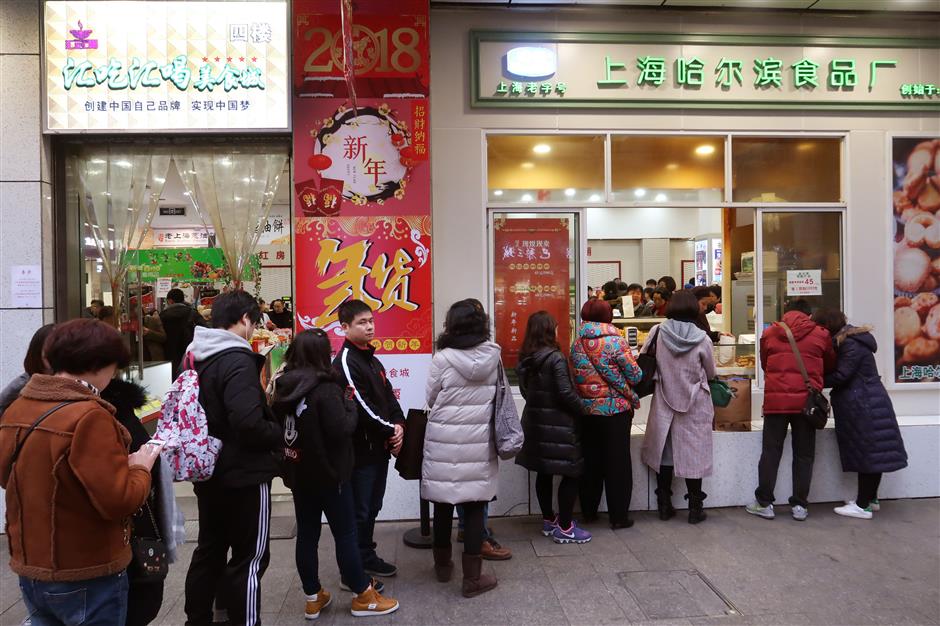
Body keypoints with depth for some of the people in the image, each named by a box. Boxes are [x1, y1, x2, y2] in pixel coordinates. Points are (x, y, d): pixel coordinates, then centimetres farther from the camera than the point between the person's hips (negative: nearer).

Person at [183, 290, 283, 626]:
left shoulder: (195, 356, 6)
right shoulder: (237, 360, -22)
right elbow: (249, 425, -31)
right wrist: (280, 435, -13)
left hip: (209, 471, 9)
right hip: (244, 474, -9)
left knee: (209, 551, 22)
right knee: (250, 559, 3)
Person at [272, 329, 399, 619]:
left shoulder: (282, 388, 2)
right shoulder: (325, 389, -22)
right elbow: (341, 430, -25)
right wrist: (349, 405, -11)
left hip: (298, 473, 7)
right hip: (328, 473, -7)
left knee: (307, 534, 14)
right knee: (345, 534, 5)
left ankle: (313, 598, 25)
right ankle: (363, 596, 17)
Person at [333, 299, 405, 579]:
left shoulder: (373, 360, 16)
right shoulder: (345, 362, -14)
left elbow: (389, 396, 14)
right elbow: (361, 408, -20)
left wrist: (398, 425, -4)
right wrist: (390, 431, -11)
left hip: (380, 447, 9)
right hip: (360, 449, -9)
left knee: (372, 506, 18)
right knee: (359, 511, 0)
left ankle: (367, 558, 31)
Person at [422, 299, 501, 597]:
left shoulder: (442, 358, -12)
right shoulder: (493, 357, -4)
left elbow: (431, 399, 0)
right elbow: (498, 397, 8)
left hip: (445, 440, -1)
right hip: (479, 441, 1)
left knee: (443, 504, 15)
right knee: (474, 506, 8)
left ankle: (443, 564, 33)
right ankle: (472, 577, 14)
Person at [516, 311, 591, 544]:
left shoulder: (525, 359, 5)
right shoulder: (555, 358, -16)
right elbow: (566, 393, -19)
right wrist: (583, 410, -6)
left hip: (535, 421, 8)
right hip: (558, 424, -8)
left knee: (543, 473, 16)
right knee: (571, 473, 3)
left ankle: (548, 521, 27)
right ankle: (564, 528, 6)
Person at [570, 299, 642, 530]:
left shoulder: (577, 344, 0)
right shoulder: (616, 342, -13)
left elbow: (577, 376, 6)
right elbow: (635, 376, -9)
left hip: (586, 409, 4)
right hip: (616, 409, -4)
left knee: (590, 460, 15)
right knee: (618, 463, 6)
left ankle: (588, 510, 26)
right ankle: (618, 515, 11)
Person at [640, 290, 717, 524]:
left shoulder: (657, 333, -10)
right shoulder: (702, 339, -13)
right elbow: (711, 374, 0)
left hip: (664, 403, 2)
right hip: (695, 405, -1)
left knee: (664, 451, 13)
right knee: (693, 453, 8)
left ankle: (664, 505, 20)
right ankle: (695, 508, 15)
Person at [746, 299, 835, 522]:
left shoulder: (769, 334, 4)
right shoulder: (821, 335, 2)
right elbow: (830, 366, 16)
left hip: (775, 400, 0)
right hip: (806, 401, 0)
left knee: (770, 452, 7)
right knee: (803, 455, 10)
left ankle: (764, 503, 11)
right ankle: (799, 505, 15)